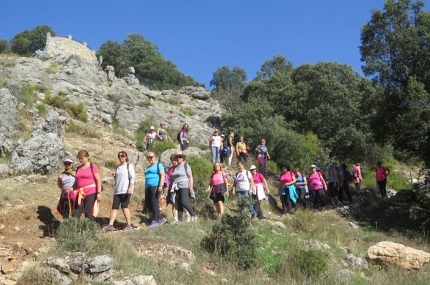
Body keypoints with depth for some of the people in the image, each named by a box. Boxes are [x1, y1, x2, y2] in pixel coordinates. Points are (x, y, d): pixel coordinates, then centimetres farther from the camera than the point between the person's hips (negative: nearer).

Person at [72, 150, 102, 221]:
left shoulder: (93, 166, -1)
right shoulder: (78, 168, 16)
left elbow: (98, 180, -6)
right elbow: (76, 181, 20)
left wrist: (99, 193, -14)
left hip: (91, 193, -5)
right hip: (80, 194, 5)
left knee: (89, 214, -6)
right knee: (76, 214, -1)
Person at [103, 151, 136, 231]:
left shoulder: (129, 165, 1)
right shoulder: (118, 167, 21)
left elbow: (132, 177, -8)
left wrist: (130, 188, -20)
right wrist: (114, 175, 8)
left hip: (126, 190, -7)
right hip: (117, 190, 7)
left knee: (124, 206, -10)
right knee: (114, 207, -2)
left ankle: (129, 224, -2)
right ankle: (110, 224, -6)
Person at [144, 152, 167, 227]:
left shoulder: (158, 165, 0)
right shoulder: (148, 167, 24)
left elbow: (162, 175, -11)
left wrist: (160, 186, -21)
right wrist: (145, 189, 22)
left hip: (156, 186, -9)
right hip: (148, 187, 9)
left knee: (154, 203, -9)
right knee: (147, 204, 4)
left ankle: (155, 221, -2)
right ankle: (161, 218, 12)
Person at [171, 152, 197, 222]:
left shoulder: (186, 165, 1)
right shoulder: (175, 167, 18)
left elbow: (190, 176, -5)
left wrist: (191, 186, -13)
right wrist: (172, 187, 12)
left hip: (184, 186, -6)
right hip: (177, 188, 6)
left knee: (184, 202, -17)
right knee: (178, 204, 1)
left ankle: (193, 216, -6)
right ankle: (179, 220, 1)